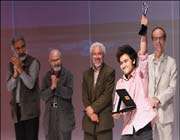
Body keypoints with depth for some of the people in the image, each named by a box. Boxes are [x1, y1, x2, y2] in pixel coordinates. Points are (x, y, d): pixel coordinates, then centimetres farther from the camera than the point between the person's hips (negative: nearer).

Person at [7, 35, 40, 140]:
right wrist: (15, 73, -12)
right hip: (17, 108, 5)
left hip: (30, 108, -5)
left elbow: (30, 84, -15)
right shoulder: (12, 64, 11)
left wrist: (20, 69, -22)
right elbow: (9, 87, 5)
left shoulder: (33, 62, -6)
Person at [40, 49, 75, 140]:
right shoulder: (47, 76, 8)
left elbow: (69, 93, -13)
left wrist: (57, 85, -13)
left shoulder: (67, 74, -3)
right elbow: (43, 96, 2)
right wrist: (52, 87, -12)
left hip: (64, 113, -4)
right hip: (50, 114, 4)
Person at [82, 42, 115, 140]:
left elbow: (107, 95, -9)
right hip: (89, 120, 5)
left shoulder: (109, 72, -2)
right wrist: (89, 111, -8)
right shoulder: (86, 73, 14)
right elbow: (84, 96, 8)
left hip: (104, 119, -5)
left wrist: (93, 109, -11)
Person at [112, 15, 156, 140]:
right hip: (127, 130, 5)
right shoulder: (120, 83, 17)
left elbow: (143, 53, -10)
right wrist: (117, 112, -3)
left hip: (143, 126, -5)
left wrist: (144, 29, -20)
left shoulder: (141, 74, 4)